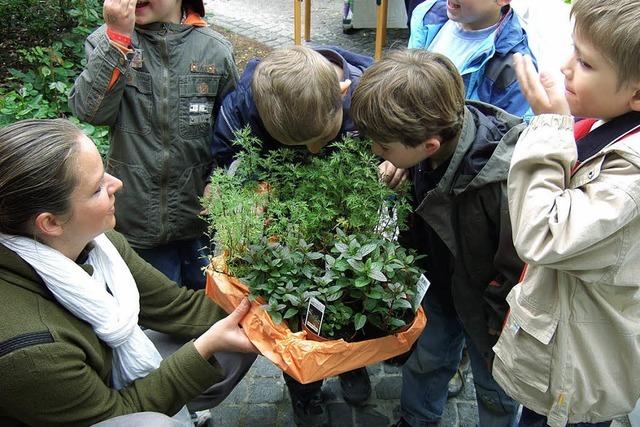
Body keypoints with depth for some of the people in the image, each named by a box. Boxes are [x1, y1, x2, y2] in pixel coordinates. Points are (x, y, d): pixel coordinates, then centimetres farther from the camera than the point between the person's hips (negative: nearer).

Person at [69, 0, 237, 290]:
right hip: (140, 212, 0)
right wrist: (117, 36, -25)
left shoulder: (215, 50, -6)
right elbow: (90, 111, -19)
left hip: (202, 212, 1)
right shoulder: (106, 40, -4)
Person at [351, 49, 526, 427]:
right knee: (424, 358, 27)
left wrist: (500, 339, -14)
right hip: (440, 285, 6)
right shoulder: (429, 129, -20)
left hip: (487, 304, -6)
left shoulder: (508, 187, -41)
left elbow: (518, 274, -26)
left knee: (495, 391, 20)